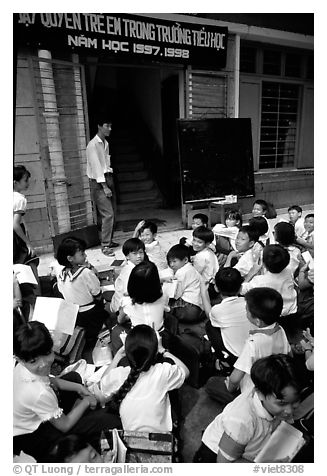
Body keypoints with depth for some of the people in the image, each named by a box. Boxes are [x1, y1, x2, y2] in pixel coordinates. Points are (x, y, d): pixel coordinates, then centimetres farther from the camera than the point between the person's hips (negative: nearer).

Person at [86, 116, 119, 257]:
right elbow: (96, 166, -16)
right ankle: (105, 246, -8)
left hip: (108, 178, 8)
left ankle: (108, 240, 22)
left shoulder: (106, 143, 16)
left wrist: (110, 182, 7)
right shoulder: (93, 145, -11)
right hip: (98, 182, -8)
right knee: (107, 214, -14)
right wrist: (105, 187, -20)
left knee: (111, 212, 10)